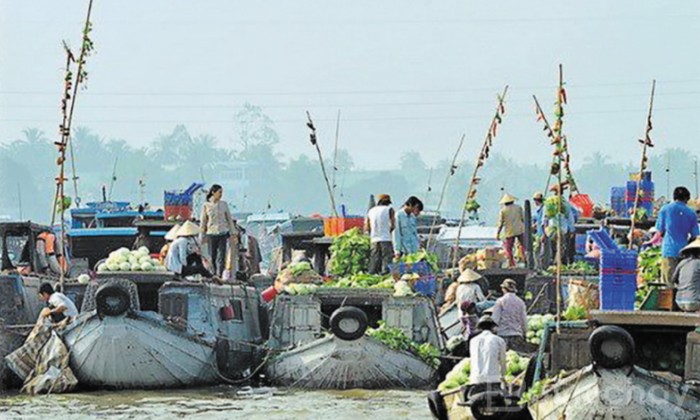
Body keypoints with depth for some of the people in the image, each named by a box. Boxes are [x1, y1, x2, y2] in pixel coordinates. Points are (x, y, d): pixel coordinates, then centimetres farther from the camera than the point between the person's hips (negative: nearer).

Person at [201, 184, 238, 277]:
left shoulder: (224, 204, 4)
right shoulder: (206, 206, 0)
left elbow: (229, 218, 9)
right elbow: (203, 222, 5)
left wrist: (233, 232, 5)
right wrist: (202, 236, 5)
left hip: (223, 233, 1)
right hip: (211, 233, -1)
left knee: (221, 256, -6)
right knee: (212, 256, 3)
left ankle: (220, 275, -7)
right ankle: (214, 274, 15)